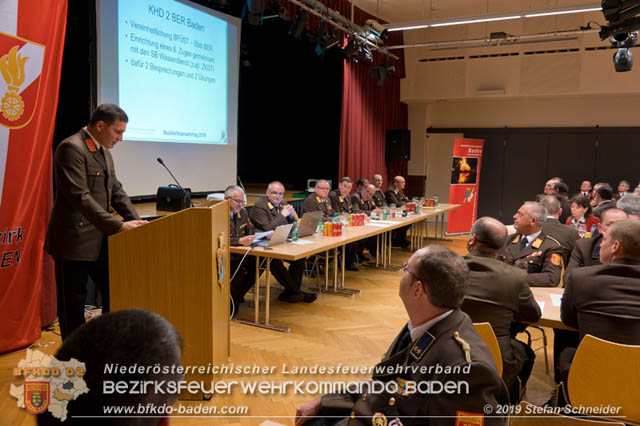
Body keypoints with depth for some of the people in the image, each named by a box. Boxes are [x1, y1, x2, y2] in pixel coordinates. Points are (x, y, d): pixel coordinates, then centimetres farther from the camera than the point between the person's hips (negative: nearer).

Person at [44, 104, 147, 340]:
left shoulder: (104, 152, 13)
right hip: (74, 240, -9)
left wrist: (136, 221, 1)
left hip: (100, 239, 9)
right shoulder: (71, 148, -15)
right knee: (73, 305, 5)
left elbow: (116, 191, 15)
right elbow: (79, 196, -24)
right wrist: (118, 225, -26)